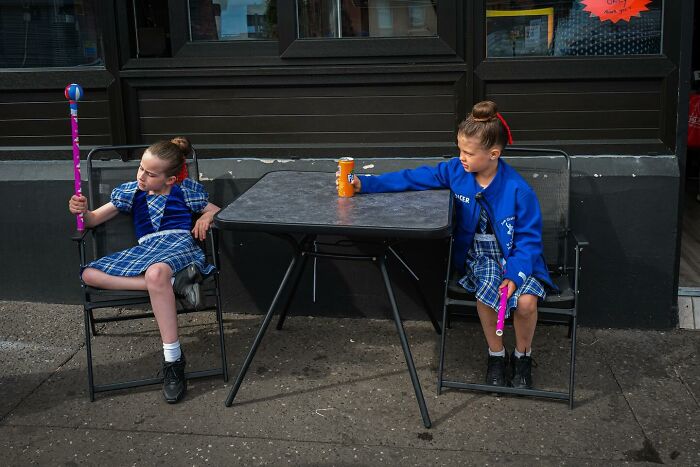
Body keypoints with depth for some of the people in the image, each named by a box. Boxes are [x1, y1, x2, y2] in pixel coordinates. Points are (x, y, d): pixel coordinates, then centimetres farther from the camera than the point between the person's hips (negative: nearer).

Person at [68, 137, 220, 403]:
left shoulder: (185, 190, 13)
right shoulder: (131, 192, 20)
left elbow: (219, 211, 21)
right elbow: (94, 220, 20)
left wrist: (207, 216, -3)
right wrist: (82, 211, -4)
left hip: (178, 243, -5)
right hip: (145, 250, 5)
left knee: (156, 273, -43)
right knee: (89, 274, -20)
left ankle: (173, 361, -39)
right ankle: (175, 283, -29)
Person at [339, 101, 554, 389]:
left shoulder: (518, 190, -18)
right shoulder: (456, 171, -8)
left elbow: (529, 238, -12)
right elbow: (411, 179, -2)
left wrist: (515, 274, -26)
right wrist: (365, 184, -8)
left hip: (515, 254, -2)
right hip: (478, 252, 2)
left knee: (526, 301, -29)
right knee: (487, 291, -30)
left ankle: (523, 356, 6)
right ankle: (496, 355, -1)